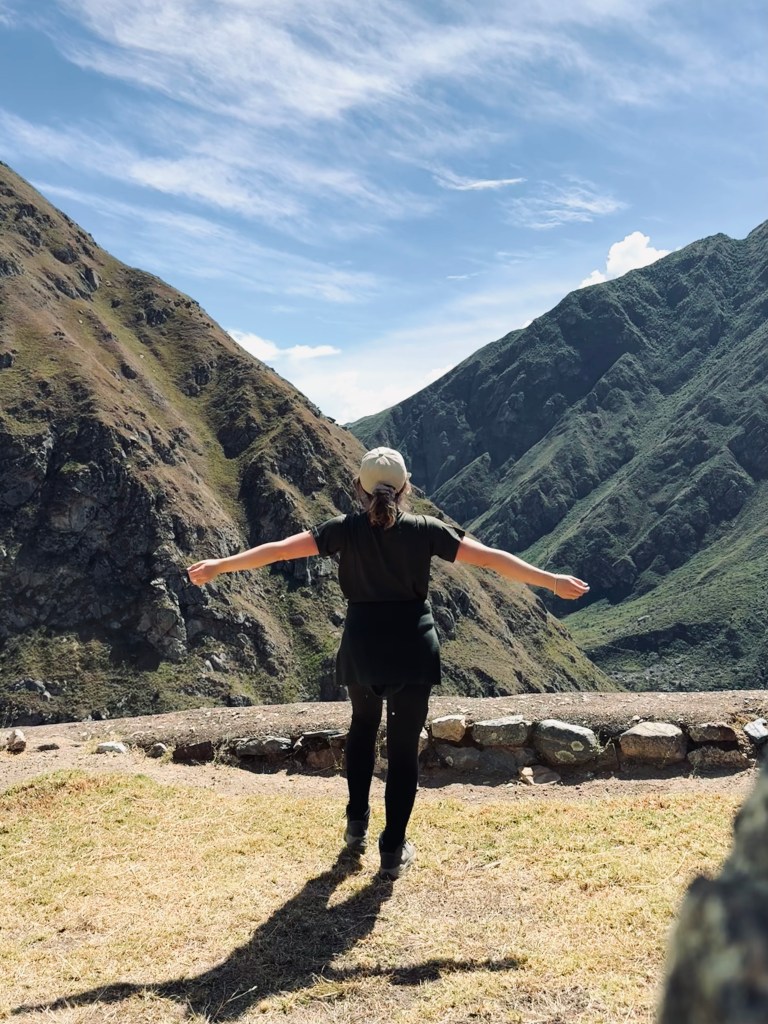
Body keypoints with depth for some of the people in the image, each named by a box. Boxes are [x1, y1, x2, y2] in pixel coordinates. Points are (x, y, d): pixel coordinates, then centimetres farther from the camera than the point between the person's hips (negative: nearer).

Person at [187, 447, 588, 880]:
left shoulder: (345, 530, -5)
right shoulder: (425, 530, -6)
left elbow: (278, 548, -5)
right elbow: (489, 557, -6)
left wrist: (220, 565, 4)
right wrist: (552, 580, 1)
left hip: (362, 649, 2)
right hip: (413, 649, -1)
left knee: (363, 726, 26)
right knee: (404, 746, 7)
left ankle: (357, 826, 31)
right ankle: (394, 851, 13)